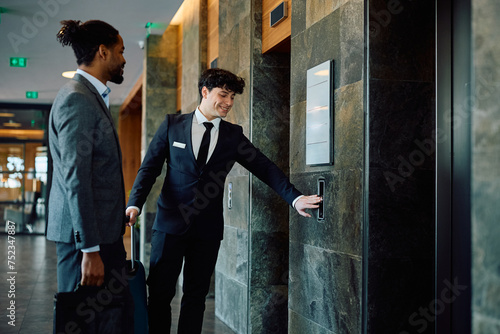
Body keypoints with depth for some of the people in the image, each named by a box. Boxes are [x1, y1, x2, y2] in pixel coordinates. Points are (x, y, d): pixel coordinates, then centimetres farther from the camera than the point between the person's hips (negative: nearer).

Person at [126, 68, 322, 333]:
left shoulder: (233, 135, 8)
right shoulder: (172, 125, 4)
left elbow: (265, 168, 4)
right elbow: (149, 168, 2)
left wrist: (295, 198, -7)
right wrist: (134, 204, -12)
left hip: (207, 228, 2)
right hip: (171, 222, -2)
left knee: (196, 295, 7)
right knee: (160, 293, 0)